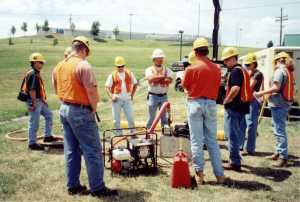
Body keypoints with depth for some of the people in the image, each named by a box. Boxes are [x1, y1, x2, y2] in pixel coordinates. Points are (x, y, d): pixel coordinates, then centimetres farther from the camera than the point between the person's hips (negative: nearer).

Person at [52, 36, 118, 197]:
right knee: (93, 151, 1)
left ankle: (73, 185, 23)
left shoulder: (58, 66, 9)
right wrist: (93, 108, -6)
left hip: (64, 110, 8)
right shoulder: (83, 65, -15)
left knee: (71, 150, 15)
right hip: (80, 112, -8)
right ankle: (97, 188, 7)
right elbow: (92, 91, -20)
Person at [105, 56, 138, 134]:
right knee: (116, 120, 6)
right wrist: (111, 96, -16)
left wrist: (132, 95, 9)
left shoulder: (129, 73, 6)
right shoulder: (112, 75, -1)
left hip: (127, 99, 1)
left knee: (131, 118, 3)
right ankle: (119, 134, 19)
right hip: (117, 99, -1)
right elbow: (107, 87, -3)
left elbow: (135, 84, 16)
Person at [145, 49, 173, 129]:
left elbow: (169, 80, -11)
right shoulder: (149, 70, 2)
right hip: (153, 96, -2)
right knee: (151, 117, 3)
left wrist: (156, 78, -19)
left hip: (164, 96, 2)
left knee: (164, 116, 9)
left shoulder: (167, 70, 7)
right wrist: (163, 76, -18)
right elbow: (151, 78, -19)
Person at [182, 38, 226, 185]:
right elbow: (217, 86, 5)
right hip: (211, 104, 3)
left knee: (196, 141, 5)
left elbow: (185, 85, 3)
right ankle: (219, 174, 14)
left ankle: (199, 173, 7)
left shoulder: (191, 68, -10)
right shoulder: (216, 68, 0)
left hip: (195, 104, -3)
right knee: (212, 140, 12)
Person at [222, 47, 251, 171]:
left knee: (232, 135, -3)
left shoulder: (235, 71, -15)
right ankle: (236, 158, 29)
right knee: (237, 134, 18)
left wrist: (226, 100, -16)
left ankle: (234, 162, 2)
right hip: (241, 106, 10)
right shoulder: (242, 70, 16)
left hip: (233, 107, -10)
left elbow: (235, 88, -29)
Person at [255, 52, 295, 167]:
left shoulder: (280, 71, -10)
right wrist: (267, 94, 20)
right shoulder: (289, 72, 15)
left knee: (279, 130, -7)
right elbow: (285, 89, 16)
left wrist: (261, 93, -15)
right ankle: (279, 153, 26)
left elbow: (276, 88, -20)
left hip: (278, 104, -9)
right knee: (279, 129, 17)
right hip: (285, 103, 9)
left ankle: (283, 157, -6)